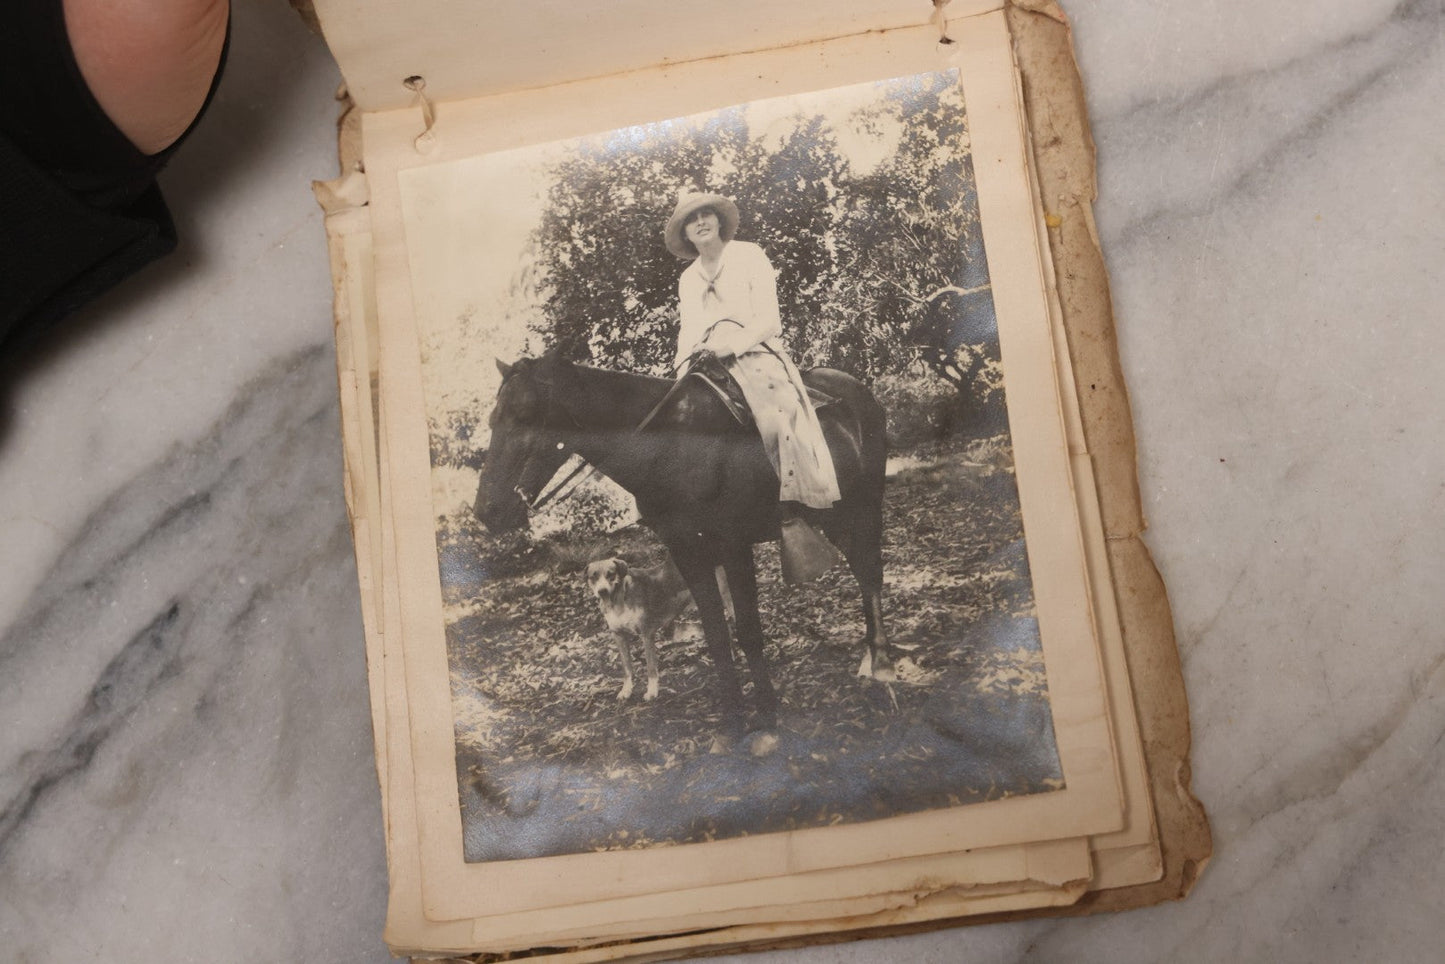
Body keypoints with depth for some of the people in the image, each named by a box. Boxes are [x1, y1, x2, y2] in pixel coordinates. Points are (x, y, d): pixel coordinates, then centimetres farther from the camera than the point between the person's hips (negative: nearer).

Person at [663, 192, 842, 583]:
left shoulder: (748, 256, 7)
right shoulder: (687, 279, 22)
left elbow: (768, 320, -2)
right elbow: (687, 331, 18)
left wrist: (730, 345, -16)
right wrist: (682, 363, -5)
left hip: (754, 352, -5)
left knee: (775, 414, -33)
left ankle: (794, 521, -41)